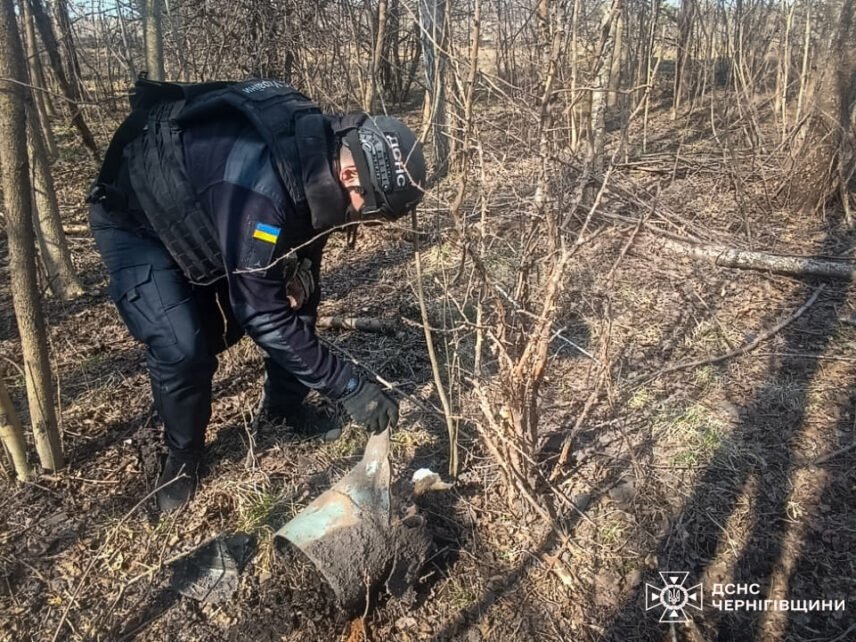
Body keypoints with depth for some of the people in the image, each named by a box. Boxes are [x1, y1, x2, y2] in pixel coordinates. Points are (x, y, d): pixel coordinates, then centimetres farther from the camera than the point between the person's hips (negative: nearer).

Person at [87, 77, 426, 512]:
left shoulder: (318, 150, -17)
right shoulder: (258, 187, -43)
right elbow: (264, 317, -36)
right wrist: (349, 387, -32)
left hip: (201, 212, 7)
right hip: (134, 222, -7)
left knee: (292, 296, 2)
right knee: (183, 349, -20)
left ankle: (285, 406, 24)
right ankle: (182, 455, 10)